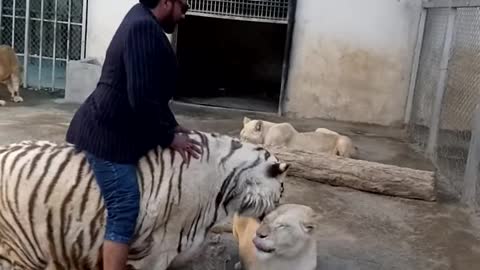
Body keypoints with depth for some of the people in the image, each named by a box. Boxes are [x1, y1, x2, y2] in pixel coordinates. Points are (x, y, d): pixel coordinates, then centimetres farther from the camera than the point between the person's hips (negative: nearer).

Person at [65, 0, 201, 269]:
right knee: (124, 212, -10)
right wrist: (168, 137, -13)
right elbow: (142, 99, -24)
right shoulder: (145, 28, -19)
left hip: (110, 130, 10)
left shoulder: (143, 22, 14)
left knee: (123, 210, 15)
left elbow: (153, 91, 21)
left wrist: (171, 125, 17)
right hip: (109, 135, -10)